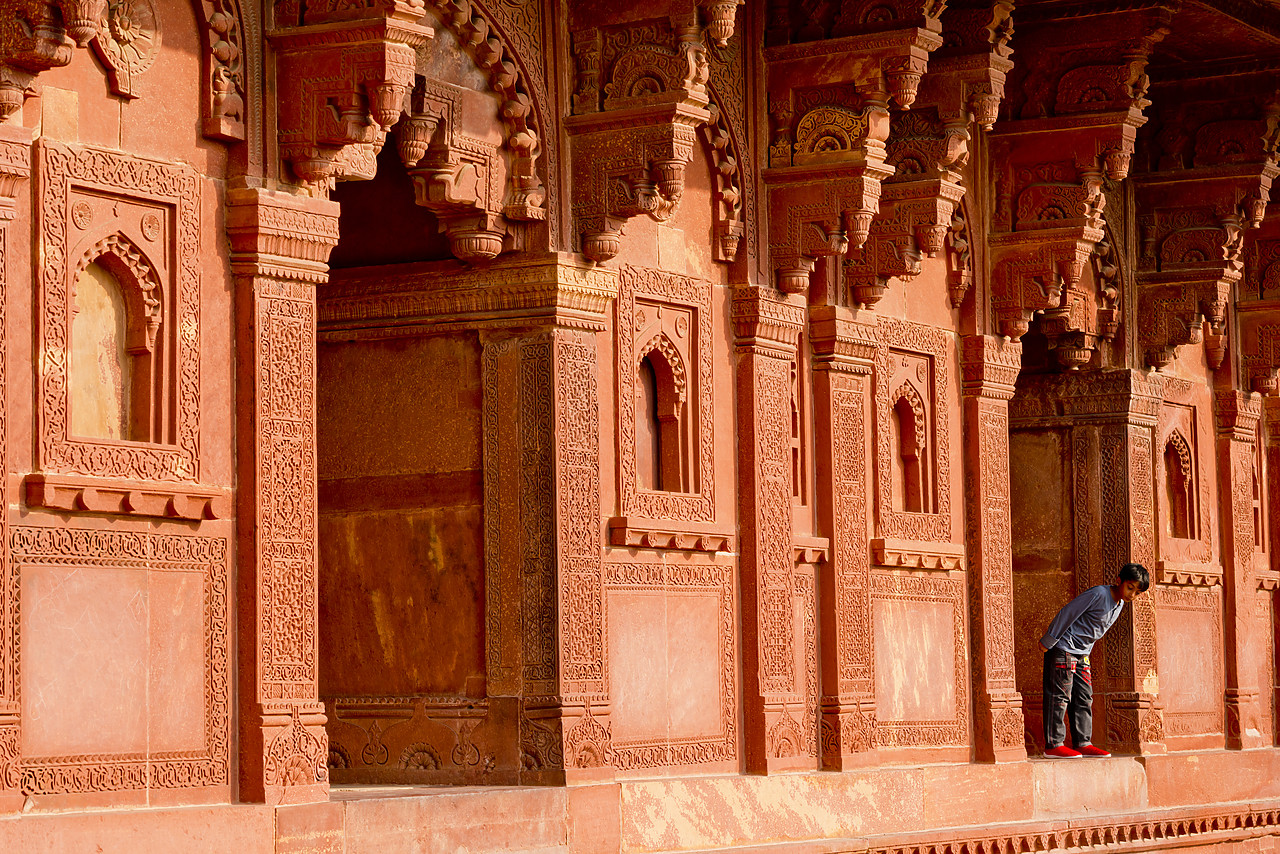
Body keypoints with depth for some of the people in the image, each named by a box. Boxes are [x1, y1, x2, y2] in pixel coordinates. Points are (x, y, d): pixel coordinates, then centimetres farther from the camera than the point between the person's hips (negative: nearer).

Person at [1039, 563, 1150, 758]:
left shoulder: (1119, 604, 8)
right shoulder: (1098, 594, -20)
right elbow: (1068, 613, -20)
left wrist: (1086, 652, 19)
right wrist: (1048, 641, -16)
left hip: (1081, 654, 9)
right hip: (1062, 648, -9)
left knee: (1084, 698, 8)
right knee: (1060, 696, -8)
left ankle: (1084, 743, 12)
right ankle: (1053, 745, -7)